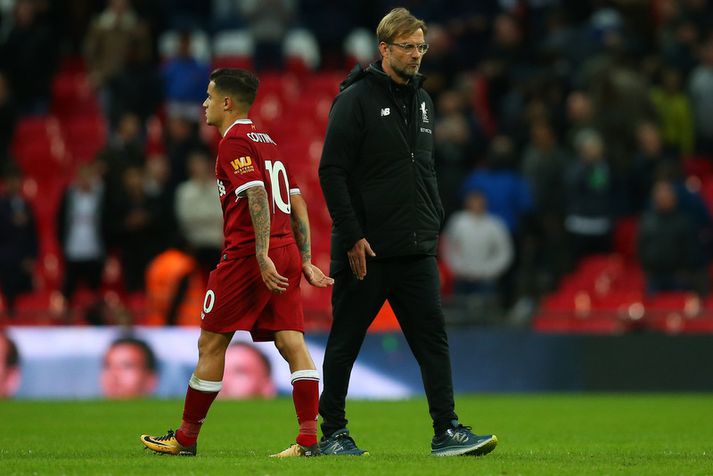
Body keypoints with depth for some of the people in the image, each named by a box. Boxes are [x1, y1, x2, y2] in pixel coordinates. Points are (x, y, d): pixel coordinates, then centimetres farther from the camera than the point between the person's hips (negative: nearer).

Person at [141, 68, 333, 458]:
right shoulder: (267, 141, 21)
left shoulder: (234, 142, -6)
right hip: (286, 252, 8)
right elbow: (297, 203, 19)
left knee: (211, 343, 3)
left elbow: (257, 196, -19)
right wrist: (305, 262, 18)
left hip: (247, 254, -8)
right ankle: (309, 439, -12)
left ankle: (186, 438, 11)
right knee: (291, 342, -1)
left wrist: (263, 257, -24)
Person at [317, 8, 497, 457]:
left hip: (416, 251, 6)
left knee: (433, 336, -4)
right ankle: (332, 432, 14)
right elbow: (332, 171, -13)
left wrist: (434, 223, 14)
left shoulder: (422, 101, 14)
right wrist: (352, 236, -17)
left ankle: (447, 431, -7)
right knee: (345, 342, 5)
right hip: (366, 250, -6)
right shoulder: (356, 99, -9)